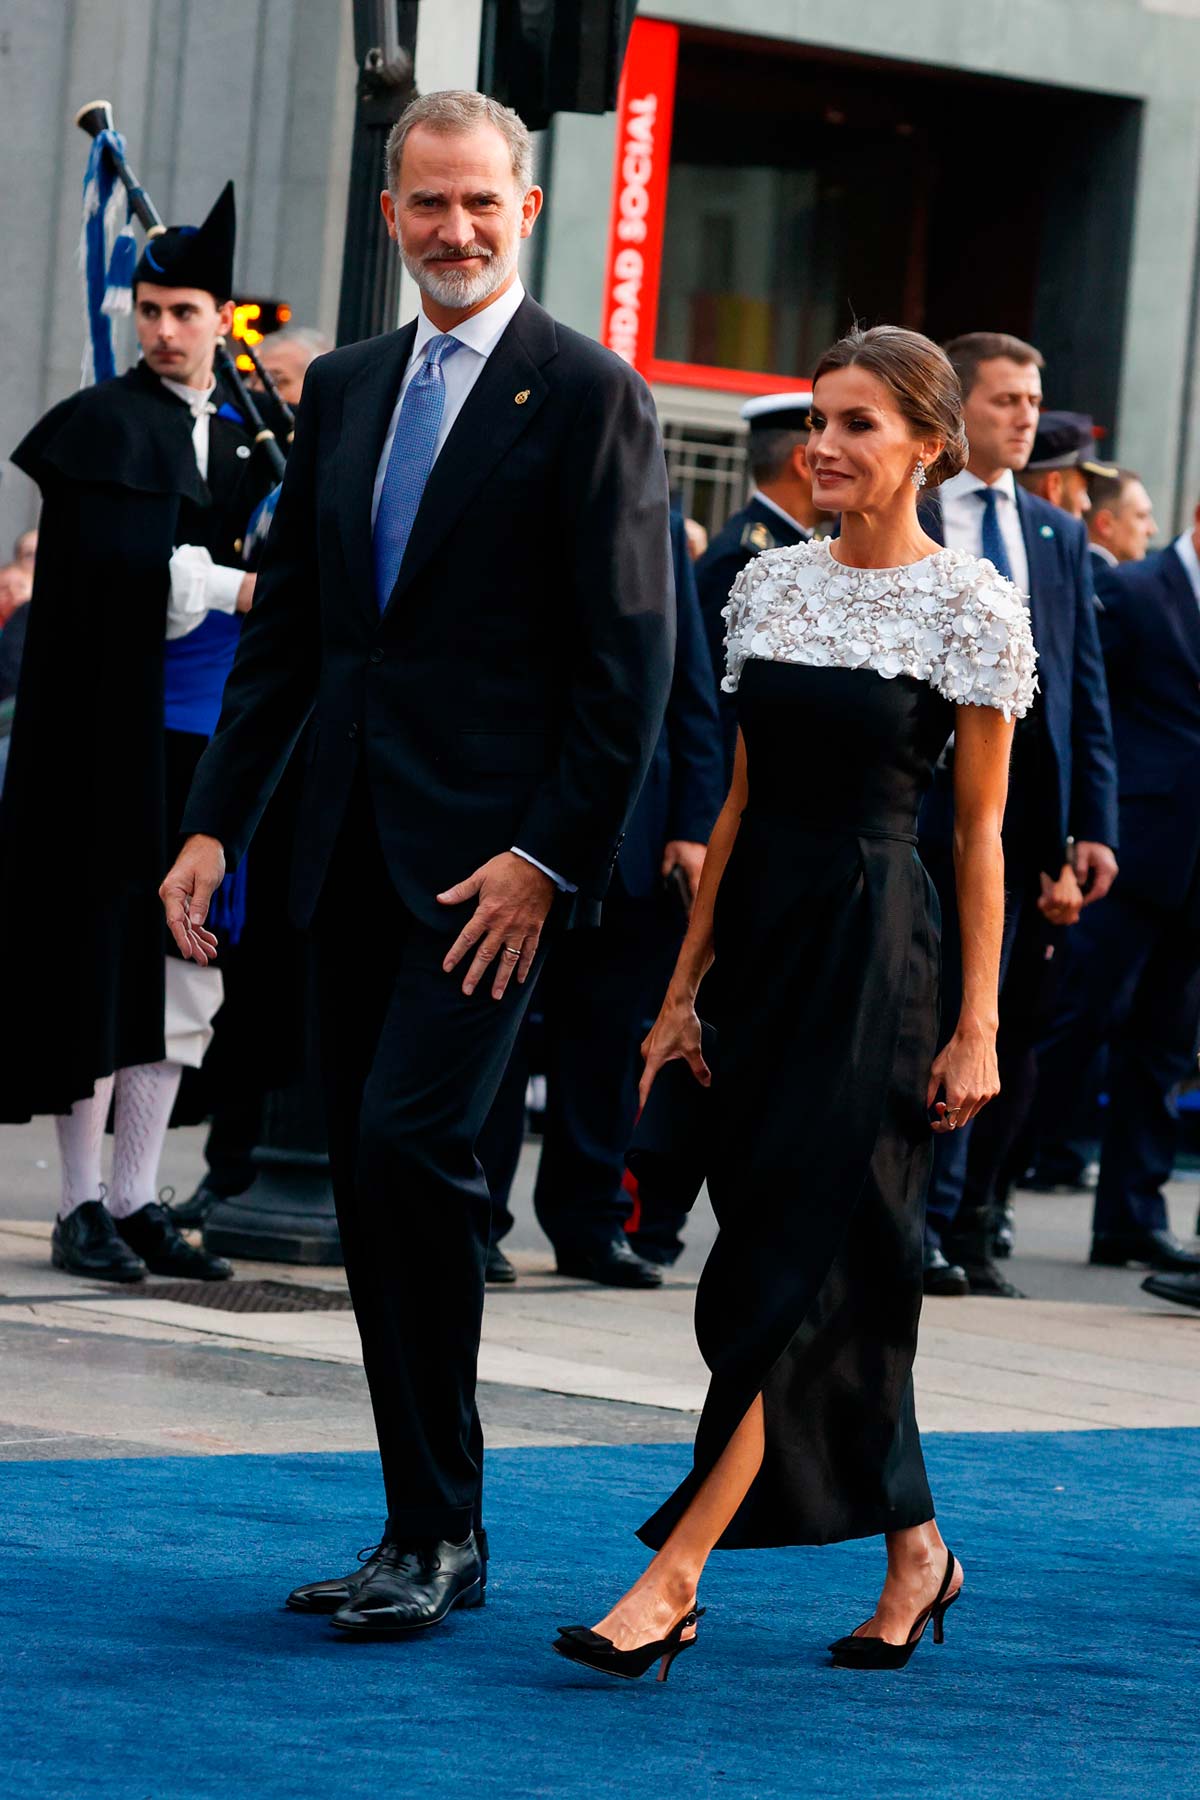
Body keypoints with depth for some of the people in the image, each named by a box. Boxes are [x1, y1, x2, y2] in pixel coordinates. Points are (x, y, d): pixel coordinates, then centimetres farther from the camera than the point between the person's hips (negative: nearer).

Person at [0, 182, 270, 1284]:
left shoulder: (244, 439, 15)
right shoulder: (104, 426, -3)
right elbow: (111, 570, -15)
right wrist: (230, 587, -17)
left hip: (209, 737, 6)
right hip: (116, 733, -6)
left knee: (183, 973, 6)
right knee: (104, 966, -4)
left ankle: (136, 1201, 12)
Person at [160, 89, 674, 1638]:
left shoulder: (589, 396, -4)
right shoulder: (343, 390, 15)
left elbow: (629, 656, -8)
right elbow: (284, 626, 17)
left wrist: (552, 857, -15)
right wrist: (216, 822, 8)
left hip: (493, 850, -7)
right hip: (355, 849, 7)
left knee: (408, 1143, -17)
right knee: (370, 1187, 7)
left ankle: (443, 1530, -8)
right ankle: (421, 1531, 15)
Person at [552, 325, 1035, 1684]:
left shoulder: (969, 605, -5)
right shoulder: (770, 585, 10)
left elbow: (980, 833, -4)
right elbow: (742, 798, 14)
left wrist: (977, 1026, -8)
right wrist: (684, 988, 12)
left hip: (873, 937, -6)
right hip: (765, 932, 6)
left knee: (788, 1262, -10)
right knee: (840, 1267, 10)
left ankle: (673, 1577, -13)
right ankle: (914, 1549, 24)